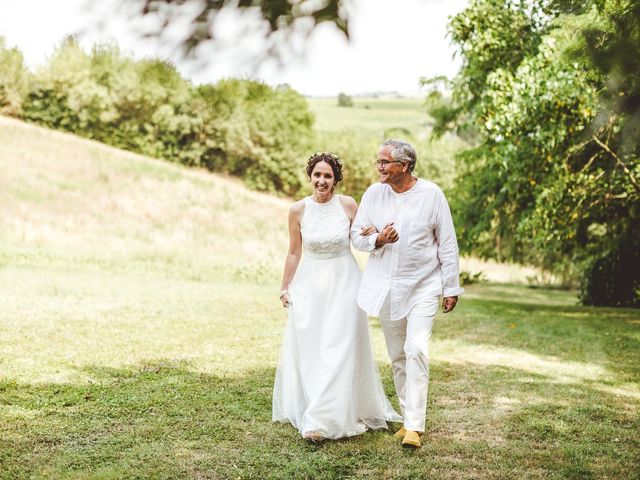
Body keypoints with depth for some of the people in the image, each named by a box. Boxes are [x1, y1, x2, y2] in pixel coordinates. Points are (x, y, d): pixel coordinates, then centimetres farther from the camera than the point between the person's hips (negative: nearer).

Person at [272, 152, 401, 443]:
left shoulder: (348, 205, -5)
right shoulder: (298, 210, -4)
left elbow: (363, 239, 9)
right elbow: (294, 252, 6)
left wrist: (373, 233, -12)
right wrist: (285, 287, 8)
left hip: (344, 283, -1)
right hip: (309, 285, 1)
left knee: (338, 350, -6)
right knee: (308, 350, 5)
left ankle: (321, 421, -2)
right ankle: (304, 408, 22)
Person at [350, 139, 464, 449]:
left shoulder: (431, 194, -7)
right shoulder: (373, 194, 0)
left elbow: (447, 244, -2)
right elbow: (356, 235, 6)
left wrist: (451, 288, -1)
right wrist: (377, 240, -16)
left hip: (423, 286, -3)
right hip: (386, 287, 3)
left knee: (417, 351, -15)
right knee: (397, 356, 10)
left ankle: (414, 426, -13)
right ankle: (407, 415, 24)